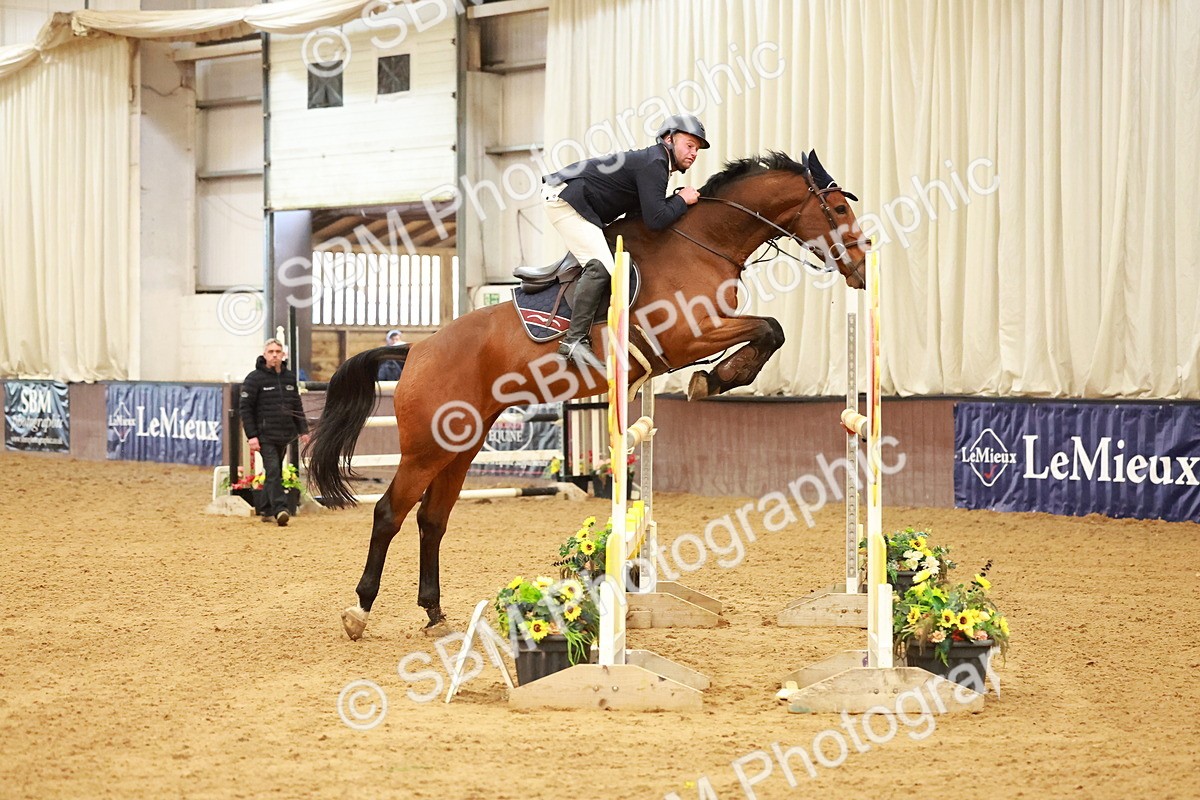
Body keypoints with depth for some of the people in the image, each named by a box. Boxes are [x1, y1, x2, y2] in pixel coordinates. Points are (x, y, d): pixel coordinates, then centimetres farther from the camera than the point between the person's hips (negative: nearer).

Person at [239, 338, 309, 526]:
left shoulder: (289, 377, 12)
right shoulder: (255, 378, -5)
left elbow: (297, 407, 20)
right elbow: (245, 408, -6)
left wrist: (302, 430, 12)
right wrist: (251, 436, -13)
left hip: (284, 436, 6)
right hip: (265, 436, -6)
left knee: (275, 474, 10)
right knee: (273, 471, -16)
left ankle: (267, 510, 20)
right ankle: (279, 509, -25)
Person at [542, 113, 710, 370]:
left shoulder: (655, 162, 17)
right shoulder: (653, 164, -15)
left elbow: (641, 211, 19)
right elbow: (655, 220, -22)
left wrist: (677, 200, 10)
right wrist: (681, 200, -7)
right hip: (565, 198, -11)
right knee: (601, 266, -22)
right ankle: (575, 340, -26)